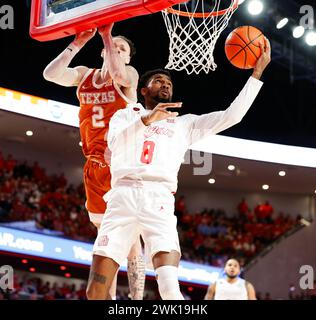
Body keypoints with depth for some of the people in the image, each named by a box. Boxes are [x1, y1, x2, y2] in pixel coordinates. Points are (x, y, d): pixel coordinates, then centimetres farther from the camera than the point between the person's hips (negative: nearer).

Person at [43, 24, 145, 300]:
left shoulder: (129, 75, -3)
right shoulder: (84, 75, 10)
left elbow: (117, 73, -27)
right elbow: (51, 74, -8)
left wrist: (107, 34, -22)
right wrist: (79, 41, -11)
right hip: (96, 166, 5)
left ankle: (137, 300, -8)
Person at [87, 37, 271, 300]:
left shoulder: (185, 124, 26)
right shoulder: (126, 114, 23)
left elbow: (231, 116, 15)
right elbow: (114, 143, 0)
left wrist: (258, 70, 11)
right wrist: (147, 119, -17)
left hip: (159, 201, 0)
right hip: (123, 197, 0)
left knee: (169, 286, -21)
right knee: (97, 290, -8)